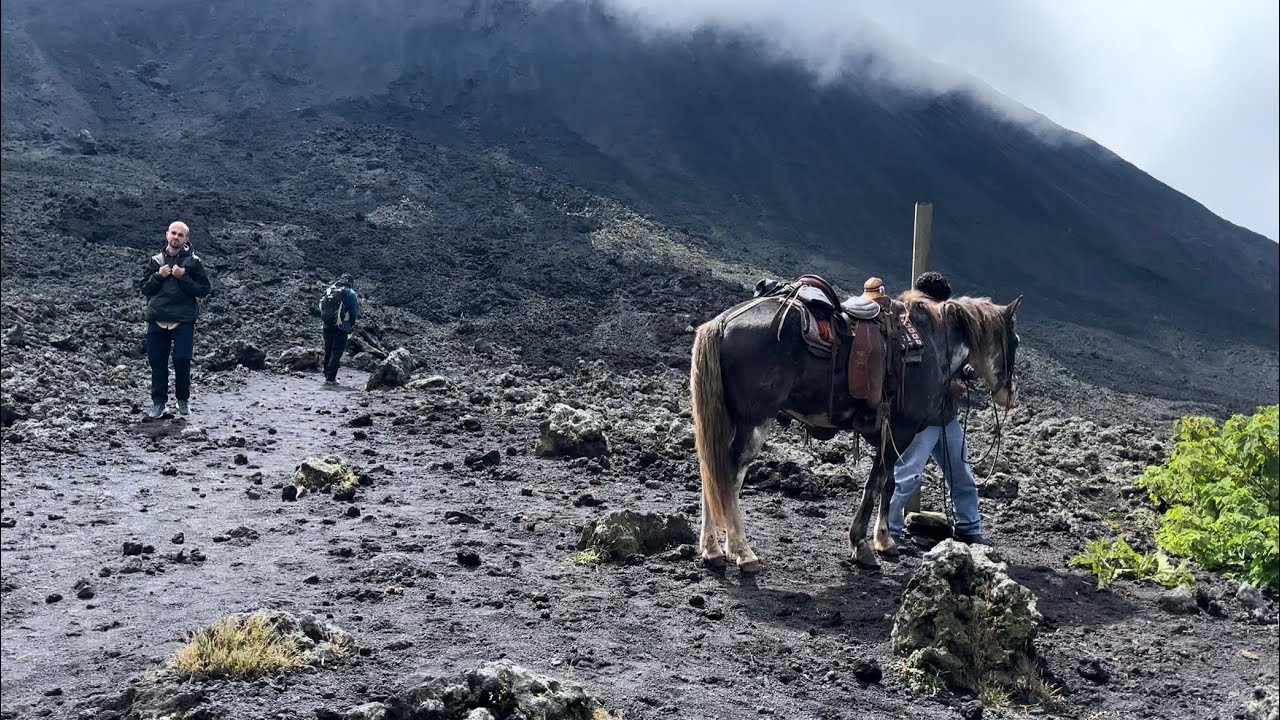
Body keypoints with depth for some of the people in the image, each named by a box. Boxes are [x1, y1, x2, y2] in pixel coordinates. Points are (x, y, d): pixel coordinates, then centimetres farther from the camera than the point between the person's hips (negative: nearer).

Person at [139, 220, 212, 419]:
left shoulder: (193, 261, 1)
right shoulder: (155, 260, 10)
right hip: (157, 320, 3)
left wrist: (183, 278, -14)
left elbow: (204, 290, -3)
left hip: (183, 321, -3)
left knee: (182, 361, -5)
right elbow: (143, 288, 10)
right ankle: (158, 402, 15)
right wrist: (158, 276, -7)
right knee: (157, 361, 4)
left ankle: (183, 399, 15)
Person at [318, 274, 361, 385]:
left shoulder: (328, 291, 11)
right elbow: (355, 311, -4)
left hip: (327, 326, 5)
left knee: (328, 351, 16)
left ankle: (327, 375, 23)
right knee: (337, 352, -3)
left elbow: (321, 308, 13)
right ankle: (331, 378, -8)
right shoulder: (350, 293, -3)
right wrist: (351, 324, 8)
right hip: (341, 327, -5)